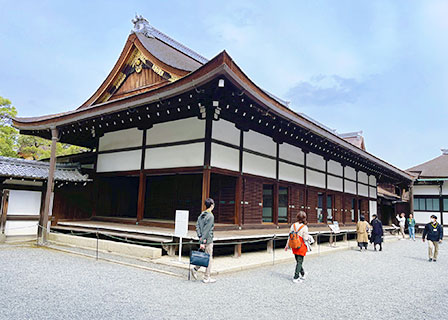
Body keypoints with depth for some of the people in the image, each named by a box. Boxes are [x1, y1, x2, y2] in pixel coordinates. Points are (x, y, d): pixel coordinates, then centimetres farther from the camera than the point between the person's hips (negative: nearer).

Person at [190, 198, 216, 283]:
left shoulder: (201, 215, 10)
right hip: (208, 240, -8)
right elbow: (206, 230, -19)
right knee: (209, 259, 2)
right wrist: (203, 241, -18)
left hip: (203, 240, 8)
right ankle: (206, 278, 8)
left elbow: (197, 226, 5)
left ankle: (195, 269, 10)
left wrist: (200, 237, -1)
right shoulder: (210, 216, -15)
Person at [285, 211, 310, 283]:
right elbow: (305, 239, -13)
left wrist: (287, 245, 12)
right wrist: (309, 236, 10)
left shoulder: (293, 225, -2)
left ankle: (303, 274, 37)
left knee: (298, 261, 19)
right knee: (299, 262, 3)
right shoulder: (304, 227, -15)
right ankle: (296, 278, 4)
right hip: (301, 247, -5)